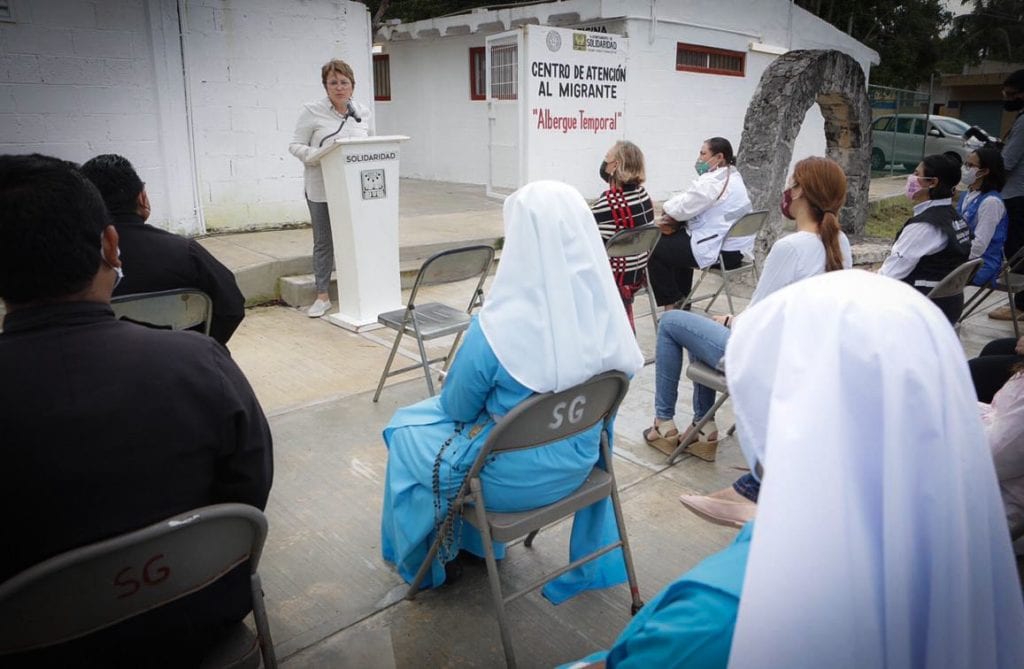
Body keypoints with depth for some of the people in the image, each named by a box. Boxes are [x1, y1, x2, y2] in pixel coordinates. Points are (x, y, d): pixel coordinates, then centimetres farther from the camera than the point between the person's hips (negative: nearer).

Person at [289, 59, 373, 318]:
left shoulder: (364, 112, 9)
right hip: (321, 189, -2)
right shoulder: (311, 111, -3)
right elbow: (295, 145, -3)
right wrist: (316, 156, -21)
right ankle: (322, 296, 17)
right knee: (323, 242, 6)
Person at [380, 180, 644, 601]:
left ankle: (421, 563, 40)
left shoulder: (496, 328, -30)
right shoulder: (607, 313, -14)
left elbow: (457, 407, -14)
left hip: (513, 477, -5)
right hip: (578, 463, 5)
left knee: (407, 428, 21)